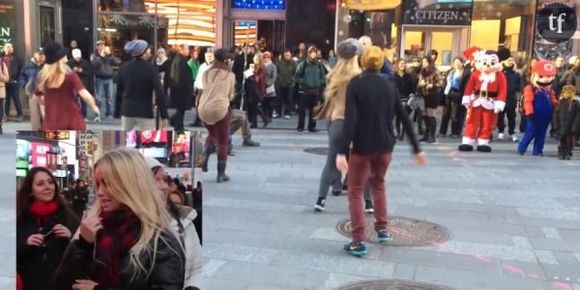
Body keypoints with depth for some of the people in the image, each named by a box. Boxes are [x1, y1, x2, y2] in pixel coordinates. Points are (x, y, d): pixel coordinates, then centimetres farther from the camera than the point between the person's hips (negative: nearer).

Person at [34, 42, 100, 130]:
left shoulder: (43, 77, 2)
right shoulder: (70, 76, -12)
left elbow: (36, 97, 17)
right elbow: (85, 95, -21)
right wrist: (94, 107, -4)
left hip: (51, 124, 3)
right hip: (72, 121, -3)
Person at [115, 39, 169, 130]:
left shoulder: (124, 67, 6)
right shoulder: (151, 68, -10)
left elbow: (119, 91, 12)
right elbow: (159, 92, -13)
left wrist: (117, 112, 19)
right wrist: (164, 115, -9)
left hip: (126, 112, 5)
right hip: (145, 113, -5)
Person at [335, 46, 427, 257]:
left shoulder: (355, 84, -10)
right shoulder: (389, 85, 3)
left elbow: (350, 120, -21)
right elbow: (404, 118, 4)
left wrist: (342, 151, -25)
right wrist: (417, 149, 10)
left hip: (362, 146, -4)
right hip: (385, 146, 5)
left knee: (355, 192, 7)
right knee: (378, 184, 27)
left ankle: (358, 242, 2)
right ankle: (382, 229, 30)